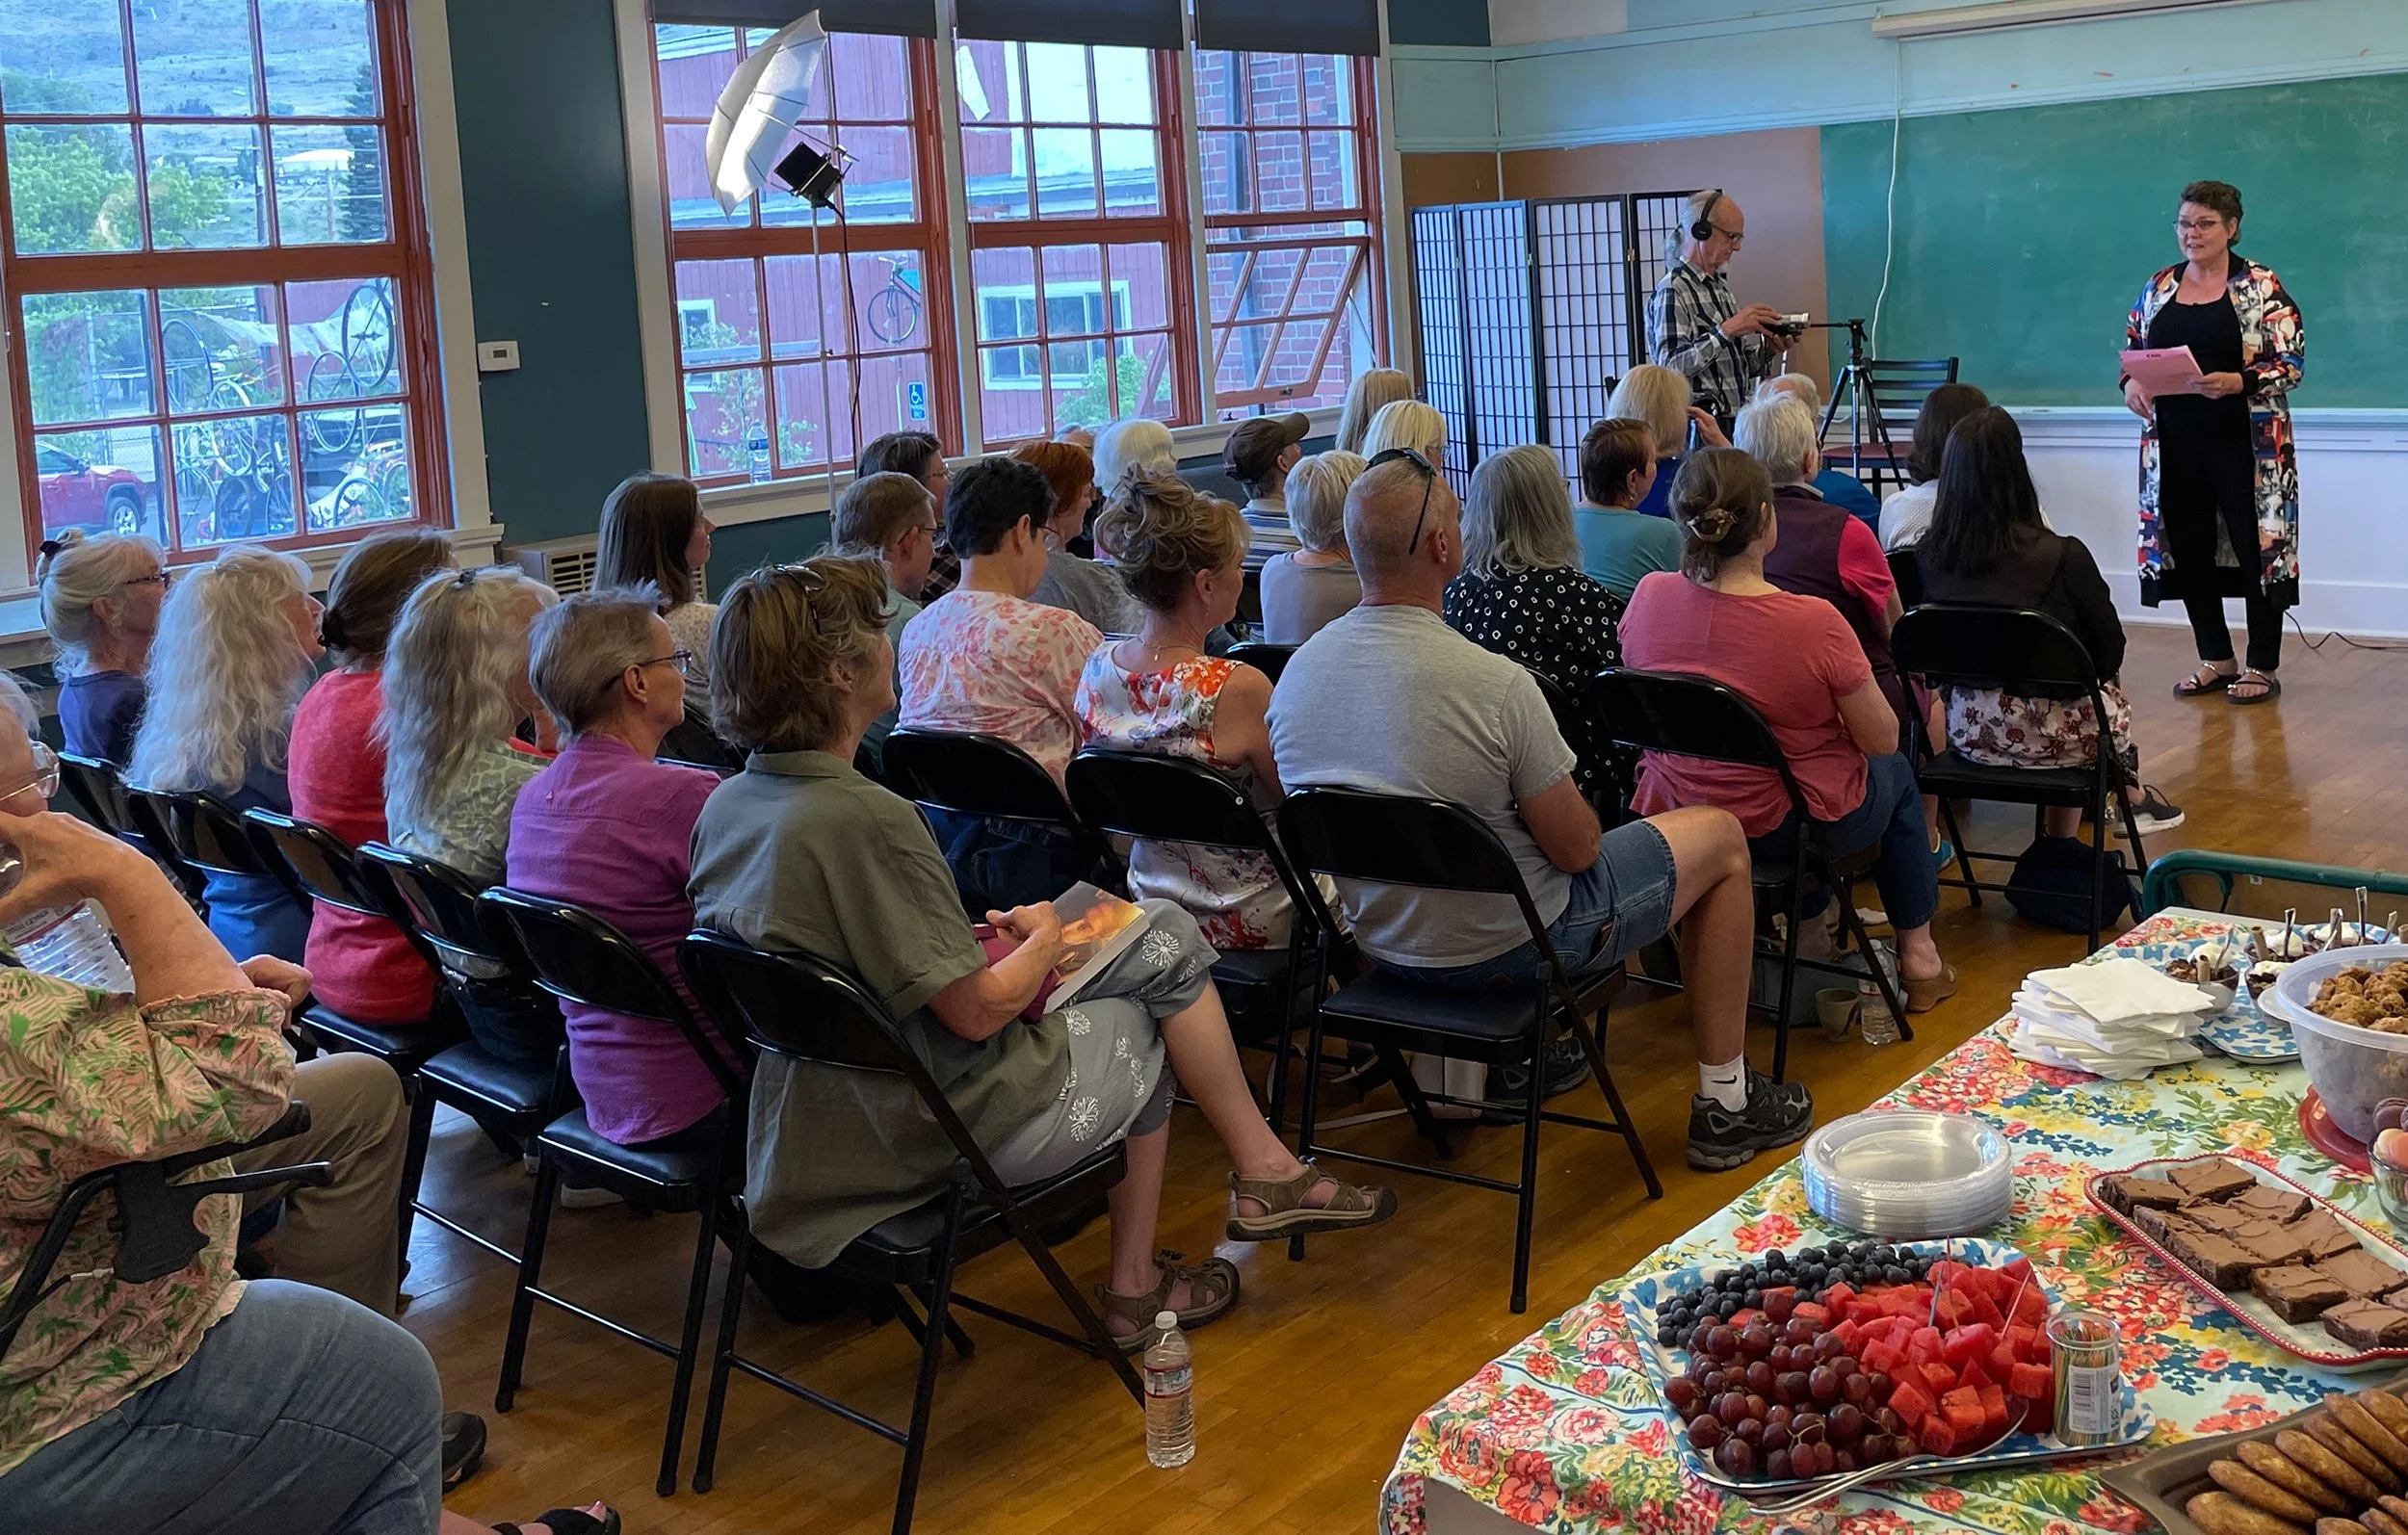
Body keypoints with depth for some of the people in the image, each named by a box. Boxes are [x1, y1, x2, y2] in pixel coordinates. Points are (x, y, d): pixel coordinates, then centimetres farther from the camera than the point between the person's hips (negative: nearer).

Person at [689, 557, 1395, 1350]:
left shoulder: (727, 806, 0)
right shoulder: (865, 819, -28)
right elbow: (979, 1010, -23)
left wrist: (975, 941, 7)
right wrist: (1044, 939, -3)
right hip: (948, 1130, -8)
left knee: (1166, 934, 16)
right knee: (1140, 1032, 19)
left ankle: (1265, 1169, 24)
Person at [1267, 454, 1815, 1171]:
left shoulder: (1297, 671, -9)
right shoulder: (1494, 682, -28)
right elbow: (1577, 848, -19)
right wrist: (1577, 808, 4)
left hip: (1383, 939, 7)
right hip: (1505, 945, -7)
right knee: (1720, 837, 12)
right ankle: (1724, 1103, 21)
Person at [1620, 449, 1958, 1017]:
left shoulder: (1648, 597, -13)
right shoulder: (1813, 623, -28)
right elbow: (1883, 739, -15)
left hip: (1672, 817, 5)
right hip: (1788, 827, -4)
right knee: (1897, 773, 29)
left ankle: (1807, 933, 42)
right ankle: (1918, 957, 38)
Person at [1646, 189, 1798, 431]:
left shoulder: (1721, 287, 18)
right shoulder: (1673, 291, -10)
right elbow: (1671, 366, -23)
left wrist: (1768, 350, 3)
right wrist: (1726, 331, -23)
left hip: (1735, 425, 8)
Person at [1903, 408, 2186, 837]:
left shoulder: (1925, 556, -8)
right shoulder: (2063, 557, -19)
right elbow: (2110, 653, -5)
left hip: (1965, 732, 4)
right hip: (2051, 735, -3)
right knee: (2111, 695, 31)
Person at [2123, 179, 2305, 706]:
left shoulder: (2261, 286, -5)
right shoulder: (2158, 288, 9)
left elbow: (2291, 362, -9)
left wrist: (2238, 382, -25)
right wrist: (2131, 384, -6)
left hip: (2245, 442, -5)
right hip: (2175, 442, 5)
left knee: (2255, 545, -1)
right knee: (2188, 549, 7)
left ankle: (2262, 667, 10)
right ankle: (2217, 660, 21)